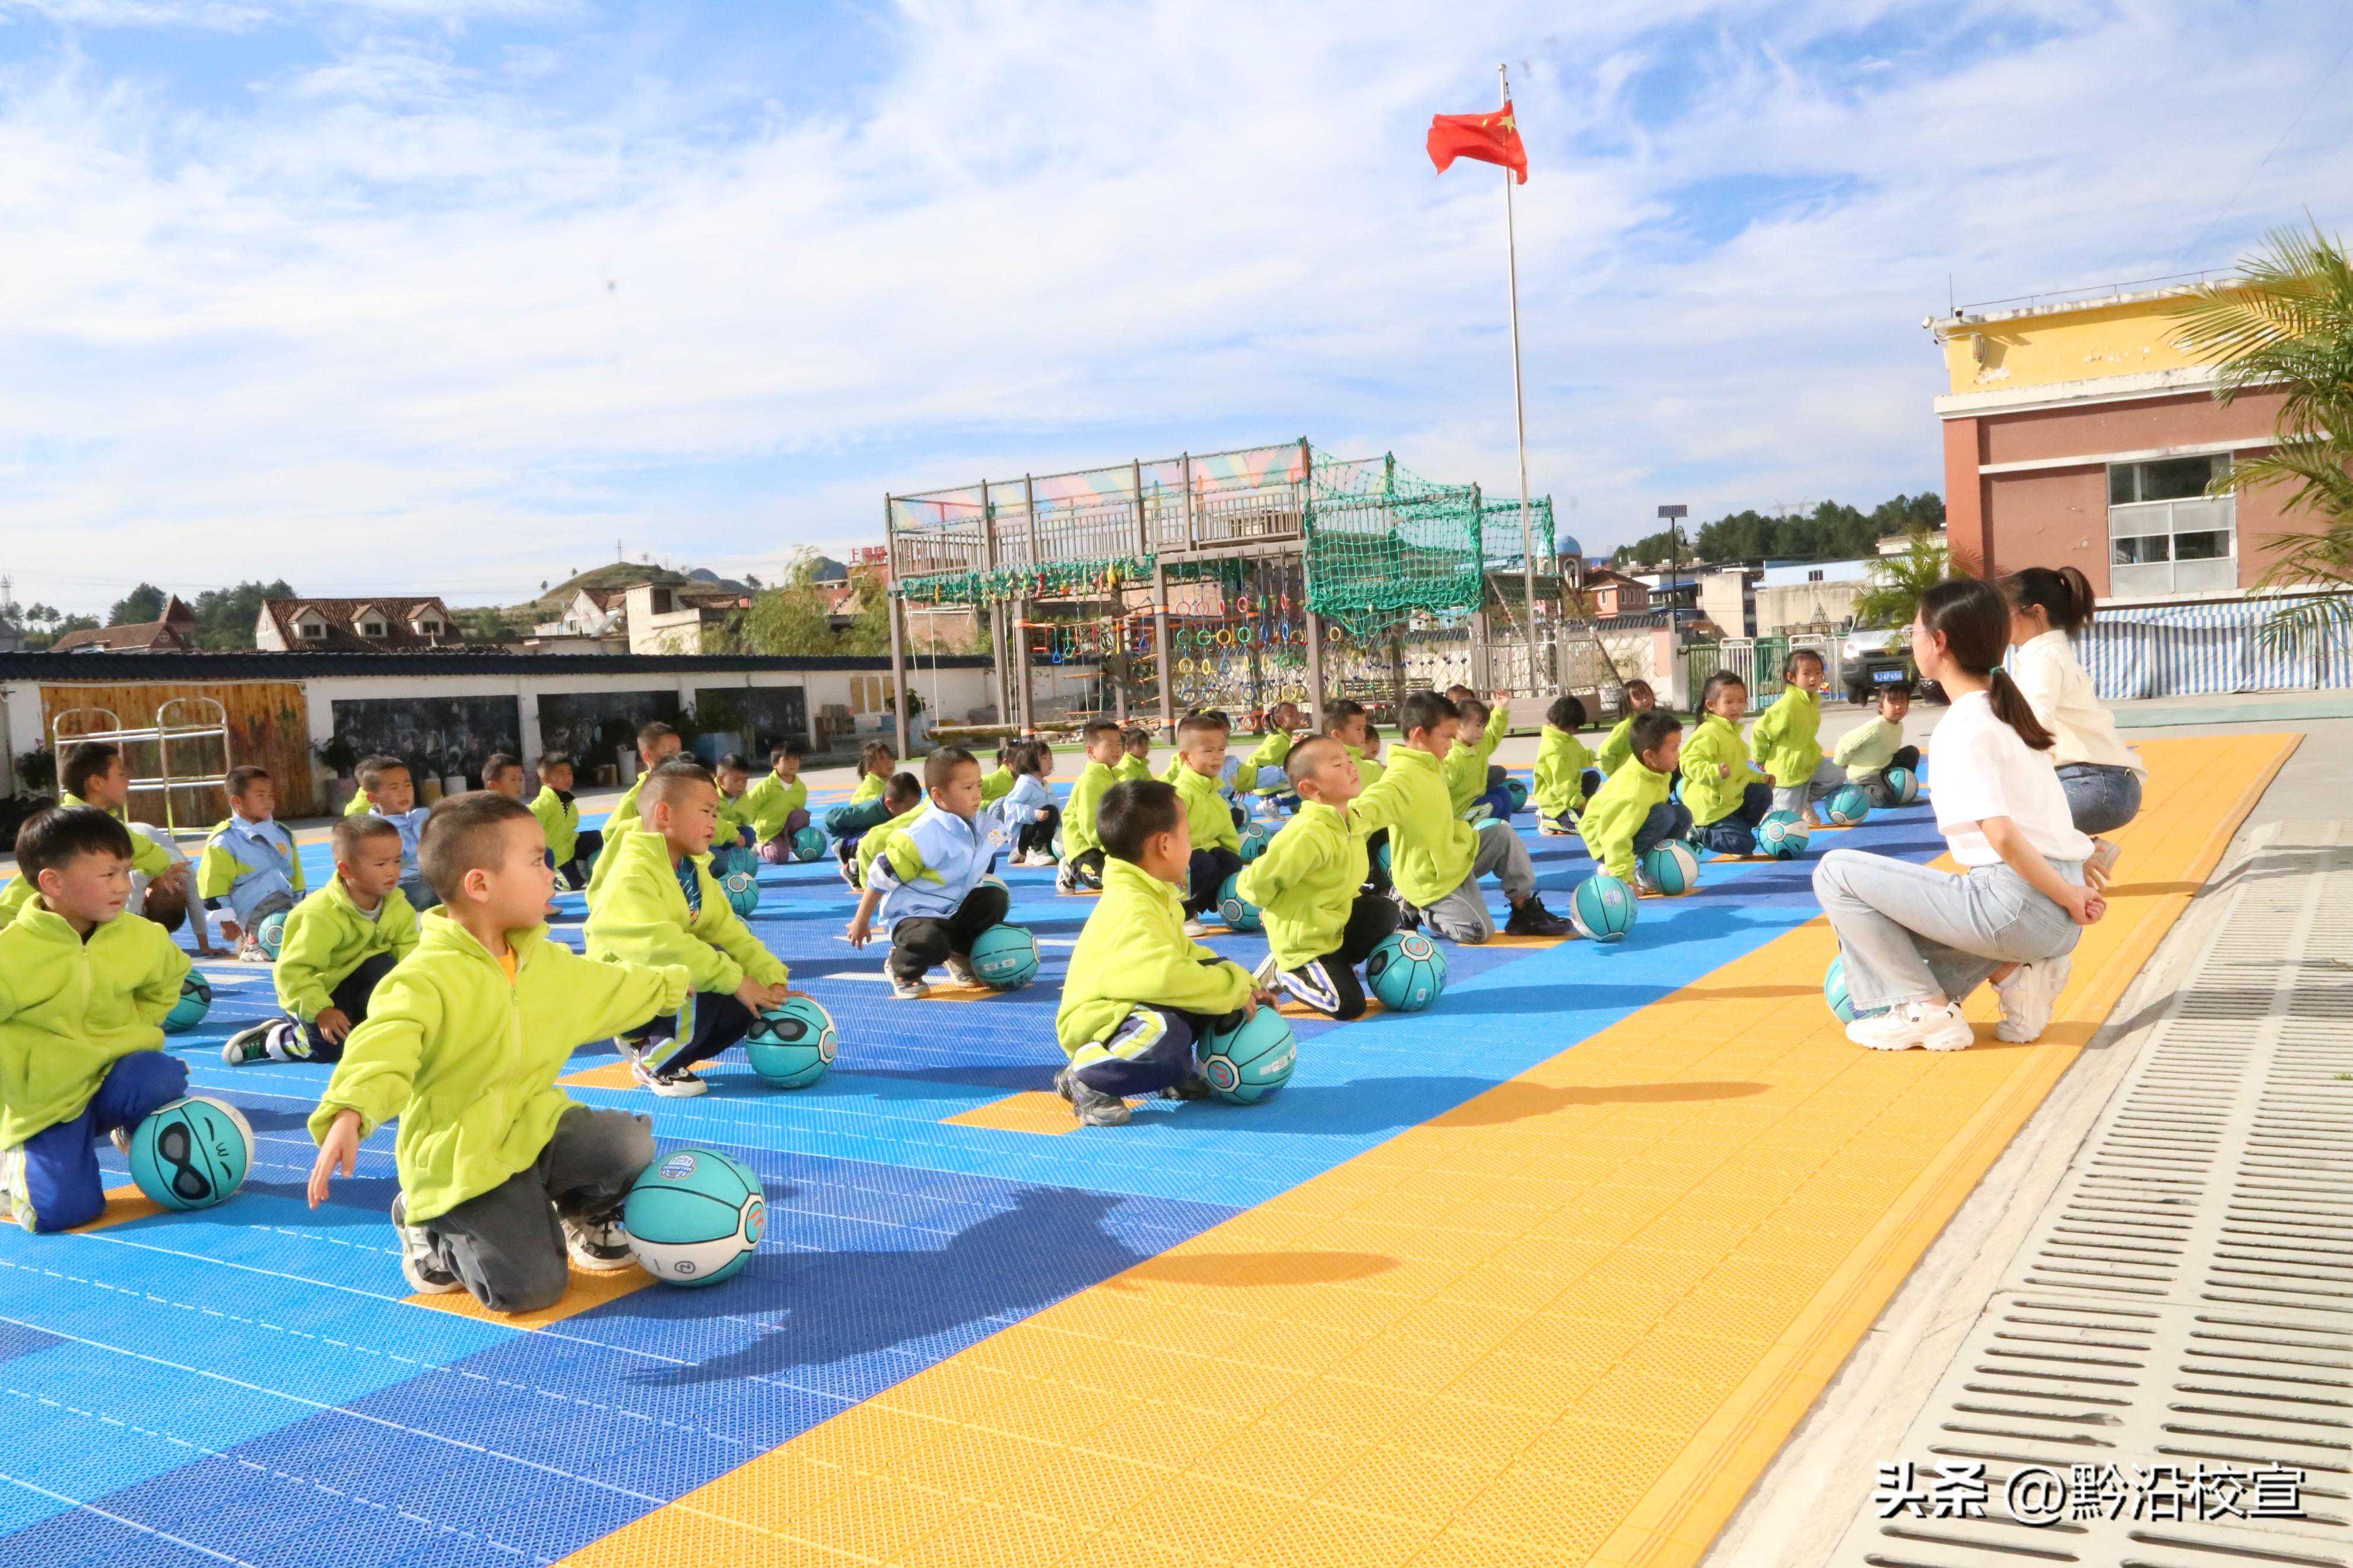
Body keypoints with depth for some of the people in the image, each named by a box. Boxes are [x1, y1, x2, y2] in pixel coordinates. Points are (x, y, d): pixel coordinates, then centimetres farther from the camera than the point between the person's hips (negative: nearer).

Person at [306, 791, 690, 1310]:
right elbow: (382, 1047, -37)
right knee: (531, 1287, -16)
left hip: (535, 1126, 7)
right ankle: (432, 1231, 13)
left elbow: (612, 987, 26)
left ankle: (586, 1213, 18)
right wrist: (348, 1114, -56)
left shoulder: (549, 963, 6)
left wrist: (671, 984, 41)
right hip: (461, 1158, -7)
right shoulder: (426, 977, -22)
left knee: (630, 1142, -17)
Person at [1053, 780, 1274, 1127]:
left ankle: (1172, 1072, 9)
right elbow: (1164, 976, -40)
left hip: (1134, 1007, 10)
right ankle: (1085, 1078, -14)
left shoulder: (1157, 896, 7)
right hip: (1097, 1023, -10)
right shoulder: (1130, 908, -27)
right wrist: (1234, 988, -27)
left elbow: (1187, 954, 19)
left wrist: (1242, 984, 4)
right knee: (1165, 1033, -40)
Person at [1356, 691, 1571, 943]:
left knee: (1503, 833, 2)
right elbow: (1382, 796, -52)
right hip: (1434, 881, -9)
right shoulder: (1403, 776, -28)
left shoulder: (1432, 767, 6)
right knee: (1480, 931, -14)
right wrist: (1361, 812, -72)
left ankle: (1524, 910, 8)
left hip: (1454, 857, 10)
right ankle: (1414, 911, 6)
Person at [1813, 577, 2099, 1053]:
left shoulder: (1963, 728, -13)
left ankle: (1922, 1009, -4)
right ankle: (2015, 972, 8)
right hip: (2055, 921, 9)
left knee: (1836, 872, -3)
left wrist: (2070, 898, -14)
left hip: (2017, 905, -9)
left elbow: (2003, 836, -22)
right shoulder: (2007, 709, 15)